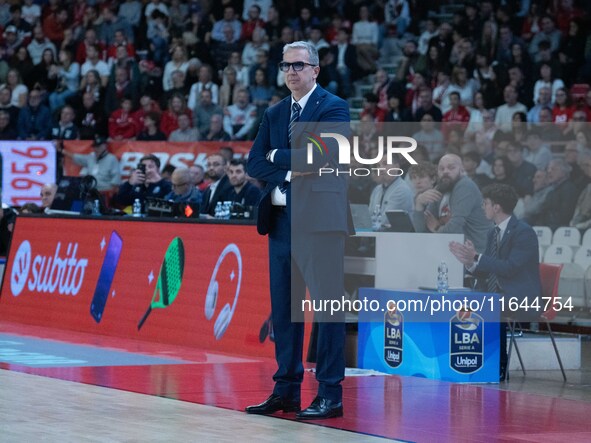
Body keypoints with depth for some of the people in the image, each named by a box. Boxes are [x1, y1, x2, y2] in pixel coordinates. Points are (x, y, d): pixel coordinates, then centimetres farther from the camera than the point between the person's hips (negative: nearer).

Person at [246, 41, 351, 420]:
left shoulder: (334, 108, -3)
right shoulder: (274, 114, 17)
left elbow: (321, 155, -17)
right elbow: (255, 163, 9)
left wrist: (278, 156, -4)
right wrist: (288, 174, -9)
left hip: (320, 218, -7)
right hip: (282, 218, 7)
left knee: (327, 304, -5)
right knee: (283, 307, 9)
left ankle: (330, 395, -4)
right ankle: (287, 389, 16)